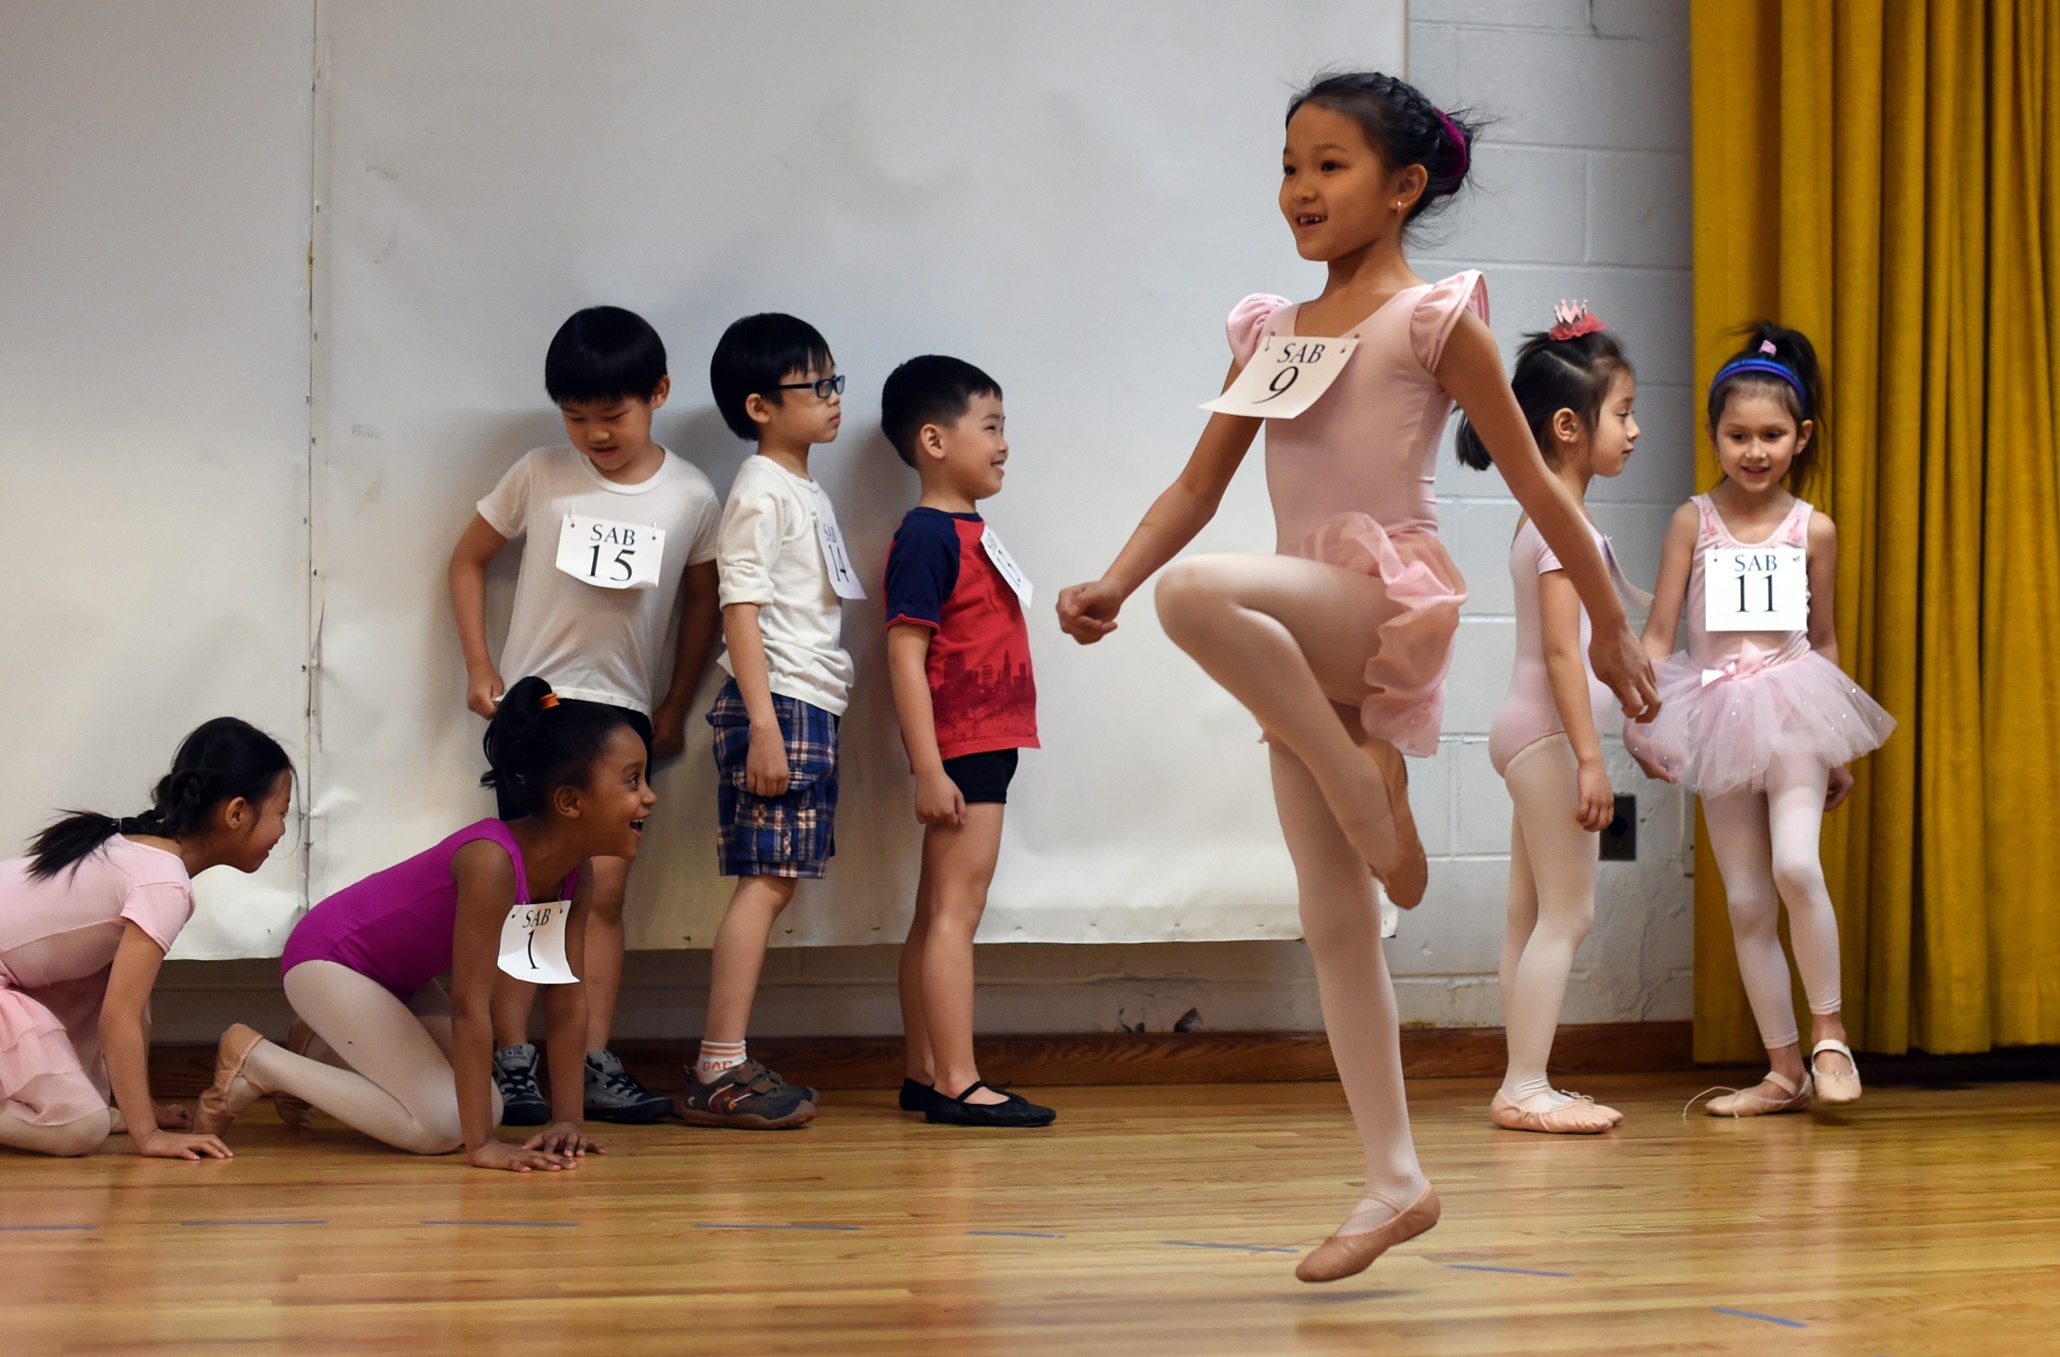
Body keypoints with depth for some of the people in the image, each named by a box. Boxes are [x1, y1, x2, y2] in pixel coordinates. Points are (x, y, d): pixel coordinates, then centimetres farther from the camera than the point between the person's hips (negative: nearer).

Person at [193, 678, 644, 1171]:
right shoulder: (491, 860, -36)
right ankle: (254, 1060, -2)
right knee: (439, 1125, -17)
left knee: (486, 1109, 2)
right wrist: (480, 1145, -33)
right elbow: (469, 1007, -35)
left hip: (399, 976, 9)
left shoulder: (576, 876, -11)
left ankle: (329, 1059, 21)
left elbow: (567, 1002, -5)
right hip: (327, 959, -9)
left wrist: (567, 1120, -12)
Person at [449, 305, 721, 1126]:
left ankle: (594, 1066, 7)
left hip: (625, 711, 2)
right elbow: (469, 560, 7)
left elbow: (701, 599, 10)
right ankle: (511, 1063, 0)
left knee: (604, 894, 3)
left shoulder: (690, 497, -1)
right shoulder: (539, 478, -3)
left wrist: (675, 706, 8)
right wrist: (480, 671, 1)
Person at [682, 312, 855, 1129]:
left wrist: (796, 724, 19)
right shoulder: (762, 491, -9)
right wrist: (764, 725, -22)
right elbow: (742, 611, -16)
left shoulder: (805, 492, 20)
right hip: (776, 704, -9)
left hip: (811, 708, 9)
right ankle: (720, 1071, -13)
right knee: (766, 879, -12)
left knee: (774, 882, 7)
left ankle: (724, 1064, 9)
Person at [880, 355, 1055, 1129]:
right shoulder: (926, 538, -13)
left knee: (937, 914, 11)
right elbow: (905, 655, -19)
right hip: (960, 748, -10)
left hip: (985, 745, 10)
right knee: (954, 910, -9)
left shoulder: (967, 533, 16)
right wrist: (928, 768, -23)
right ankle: (957, 1085, -9)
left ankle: (925, 1076, 16)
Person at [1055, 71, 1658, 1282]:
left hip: (1392, 599, -6)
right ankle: (1396, 1182, 10)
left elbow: (1533, 482, 2)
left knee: (1202, 593, -35)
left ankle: (1368, 777, -16)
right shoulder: (1269, 331, 15)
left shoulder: (1434, 318, 0)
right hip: (1303, 634, 6)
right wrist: (1109, 586, -3)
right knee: (1333, 918, 4)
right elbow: (1200, 484, 14)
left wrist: (1611, 625, 4)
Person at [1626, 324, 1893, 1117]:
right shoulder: (1694, 522, 0)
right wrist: (1643, 721, -13)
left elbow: (1823, 641, 10)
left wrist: (1840, 751, 14)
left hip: (1793, 709, -1)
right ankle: (1785, 1071, 13)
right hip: (1720, 717, 1)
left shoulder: (1813, 530, 2)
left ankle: (1829, 1031, -6)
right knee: (1746, 903, 5)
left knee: (1796, 866, -23)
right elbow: (1657, 633, -1)